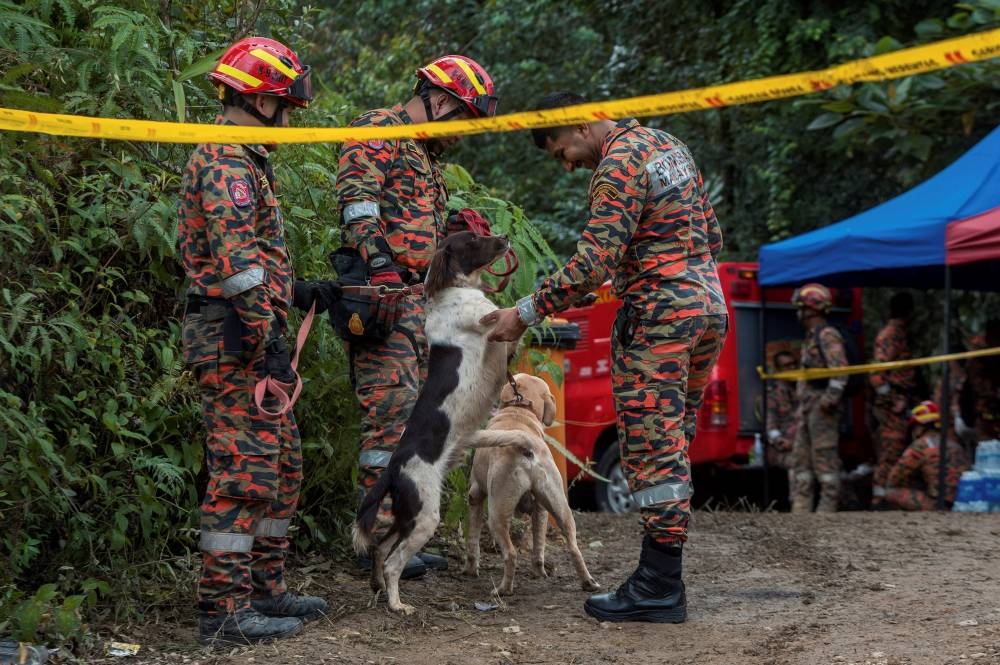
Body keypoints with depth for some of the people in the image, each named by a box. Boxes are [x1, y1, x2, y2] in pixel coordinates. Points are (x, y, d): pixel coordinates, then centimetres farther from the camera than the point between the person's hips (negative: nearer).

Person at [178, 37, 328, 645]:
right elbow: (236, 258, -24)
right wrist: (266, 338, -25)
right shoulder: (227, 162, -13)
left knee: (281, 467, 15)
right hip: (236, 338, -11)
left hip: (246, 341, 11)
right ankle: (224, 610, -7)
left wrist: (294, 289, 28)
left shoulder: (240, 159, 22)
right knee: (245, 472, -10)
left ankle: (264, 590, 22)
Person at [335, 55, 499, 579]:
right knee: (392, 408, -15)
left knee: (414, 416, 9)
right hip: (382, 292, -10)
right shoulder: (375, 133, -2)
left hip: (416, 299, 10)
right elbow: (357, 201, -18)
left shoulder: (425, 158, 28)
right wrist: (380, 265, -28)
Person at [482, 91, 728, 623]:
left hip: (657, 317, -9)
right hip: (707, 306, 10)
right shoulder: (667, 145, 16)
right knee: (672, 445, 11)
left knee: (652, 448, -7)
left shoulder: (618, 166, -13)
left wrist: (527, 313, -17)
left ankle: (658, 586, -6)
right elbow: (711, 234, 21)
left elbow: (594, 261, -21)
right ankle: (665, 577, 13)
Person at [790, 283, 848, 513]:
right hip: (807, 406, 10)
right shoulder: (811, 336, 20)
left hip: (822, 407, -10)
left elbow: (840, 370, -20)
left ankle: (827, 507, -6)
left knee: (824, 459, -8)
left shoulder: (828, 335, -10)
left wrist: (829, 399, -26)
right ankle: (800, 508, 12)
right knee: (801, 457, 9)